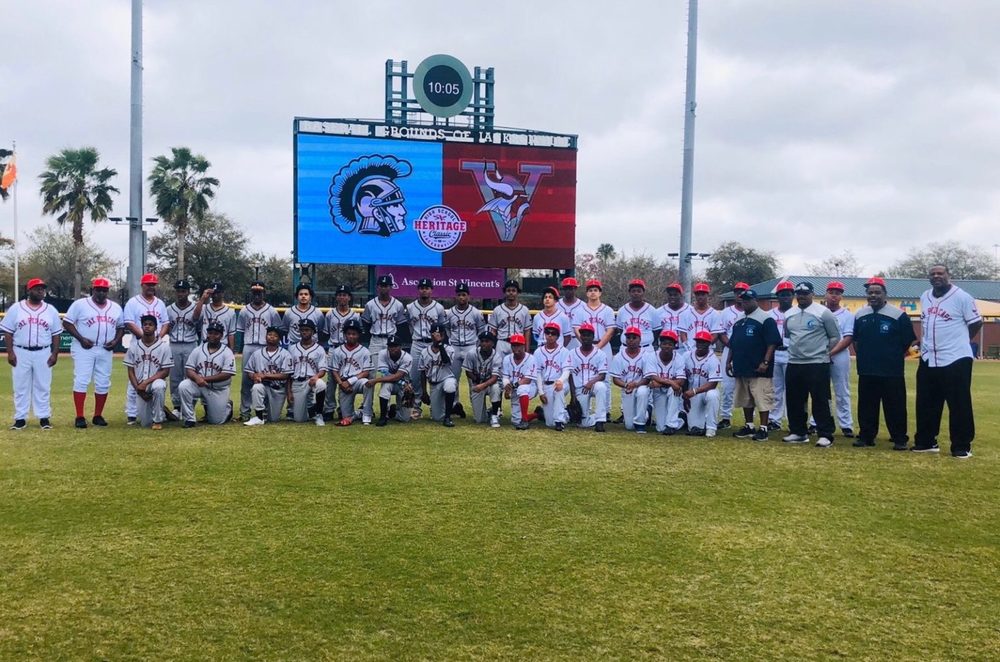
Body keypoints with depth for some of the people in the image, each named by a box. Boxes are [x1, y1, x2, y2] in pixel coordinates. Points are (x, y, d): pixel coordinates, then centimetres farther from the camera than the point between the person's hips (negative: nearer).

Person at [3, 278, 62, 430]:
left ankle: (44, 417, 10)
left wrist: (55, 353, -1)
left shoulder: (51, 310, 5)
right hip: (20, 353, -1)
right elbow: (8, 332, 1)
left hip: (43, 354, 1)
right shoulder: (16, 308, 1)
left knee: (43, 386, 4)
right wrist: (10, 353, -7)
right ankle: (20, 418, 10)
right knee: (20, 386, 4)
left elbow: (56, 334, 7)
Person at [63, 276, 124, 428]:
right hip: (83, 349, -4)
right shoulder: (80, 304, -3)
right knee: (81, 381, -8)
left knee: (103, 383, 4)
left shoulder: (116, 308, 10)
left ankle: (98, 416, 14)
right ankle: (80, 417, -5)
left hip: (105, 351, 4)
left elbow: (121, 327, 17)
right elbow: (67, 323, -4)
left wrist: (116, 341, -1)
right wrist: (81, 339, -14)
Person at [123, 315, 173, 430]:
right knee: (145, 423, -5)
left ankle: (158, 420, -20)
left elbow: (166, 371, -8)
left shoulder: (164, 345, -6)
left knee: (158, 386, -41)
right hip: (140, 387, 3)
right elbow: (130, 371, 4)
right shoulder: (134, 346, 2)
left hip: (156, 381, -3)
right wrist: (138, 388, -8)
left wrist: (146, 382, -18)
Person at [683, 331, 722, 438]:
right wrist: (685, 396, 3)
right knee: (694, 430, -10)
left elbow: (713, 384, -22)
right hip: (691, 394, 2)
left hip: (708, 390, -2)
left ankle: (711, 427, -22)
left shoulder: (713, 359, -15)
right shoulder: (688, 356, -1)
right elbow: (684, 379, 8)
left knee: (712, 395, -40)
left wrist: (694, 391, -30)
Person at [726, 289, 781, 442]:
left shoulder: (765, 319, -8)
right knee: (745, 399, 14)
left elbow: (772, 343, -14)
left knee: (762, 399, -6)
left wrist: (765, 362, -21)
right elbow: (732, 343, 22)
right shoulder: (738, 321, 16)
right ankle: (749, 426, 23)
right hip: (741, 367, 8)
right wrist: (729, 361, 15)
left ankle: (763, 429, -2)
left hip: (758, 369, -8)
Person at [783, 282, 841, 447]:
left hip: (817, 364, -6)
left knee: (820, 401, -5)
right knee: (794, 400, 10)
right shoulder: (788, 314, 10)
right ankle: (798, 432, 21)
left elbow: (835, 337, -2)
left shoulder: (823, 312, -7)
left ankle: (825, 435, 0)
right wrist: (795, 350, 14)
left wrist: (823, 352, -3)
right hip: (793, 364, 6)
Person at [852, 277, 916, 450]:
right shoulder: (859, 315, 8)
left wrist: (894, 358, 1)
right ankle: (866, 436, 20)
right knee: (866, 406, 10)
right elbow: (855, 340, 20)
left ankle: (899, 439, 9)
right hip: (866, 372, 4)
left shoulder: (898, 315, -7)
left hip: (892, 372, -4)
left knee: (895, 407, 0)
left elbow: (908, 341, -1)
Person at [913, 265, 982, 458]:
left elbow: (976, 323, -3)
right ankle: (926, 442, 22)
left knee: (960, 405, -1)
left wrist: (959, 341, 5)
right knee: (925, 404, 11)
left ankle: (962, 446, 7)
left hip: (956, 359, -6)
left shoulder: (962, 297, -10)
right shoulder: (925, 297, 11)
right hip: (928, 360, 7)